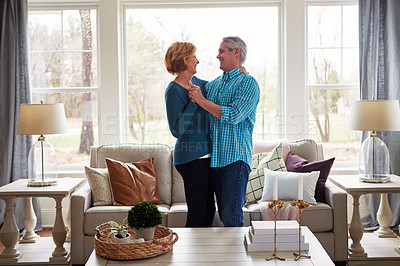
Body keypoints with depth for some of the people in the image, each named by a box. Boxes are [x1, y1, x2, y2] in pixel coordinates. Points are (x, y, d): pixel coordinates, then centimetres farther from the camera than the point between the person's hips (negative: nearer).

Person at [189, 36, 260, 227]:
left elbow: (233, 115, -19)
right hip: (214, 157, 7)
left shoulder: (248, 83, -5)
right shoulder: (213, 84, 17)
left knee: (232, 217, -9)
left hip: (236, 157, -7)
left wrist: (202, 100, -12)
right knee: (224, 214, 13)